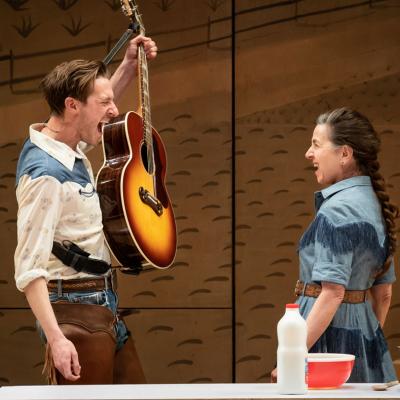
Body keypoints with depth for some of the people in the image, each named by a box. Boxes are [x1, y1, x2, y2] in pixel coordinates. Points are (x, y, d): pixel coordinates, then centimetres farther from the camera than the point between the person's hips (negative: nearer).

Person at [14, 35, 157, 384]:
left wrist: (129, 66, 23)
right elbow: (29, 268, -25)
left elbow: (97, 117, 32)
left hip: (104, 304, 10)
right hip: (75, 307, -10)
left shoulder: (70, 147, 7)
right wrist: (56, 339, -31)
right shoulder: (46, 174, -21)